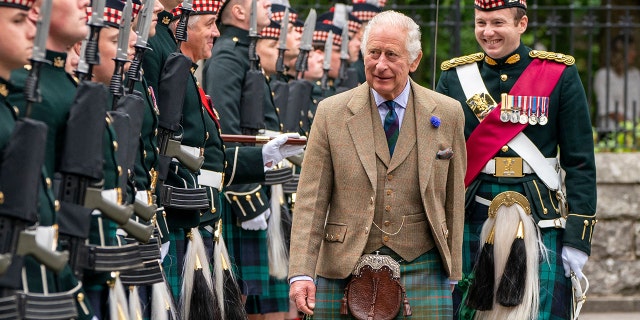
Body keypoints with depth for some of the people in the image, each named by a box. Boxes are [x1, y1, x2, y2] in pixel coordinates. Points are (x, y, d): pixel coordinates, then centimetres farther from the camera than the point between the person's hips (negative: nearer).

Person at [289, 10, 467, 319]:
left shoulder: (448, 114, 5)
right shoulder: (331, 113, 2)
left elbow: (453, 199, 10)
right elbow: (311, 199, -2)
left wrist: (452, 271, 11)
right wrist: (301, 273, -11)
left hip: (422, 270, 0)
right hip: (345, 271, 0)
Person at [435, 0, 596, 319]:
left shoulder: (560, 74, 1)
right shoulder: (455, 76, 6)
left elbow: (580, 163, 1)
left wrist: (577, 238, -5)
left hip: (540, 225, -2)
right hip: (470, 222, 2)